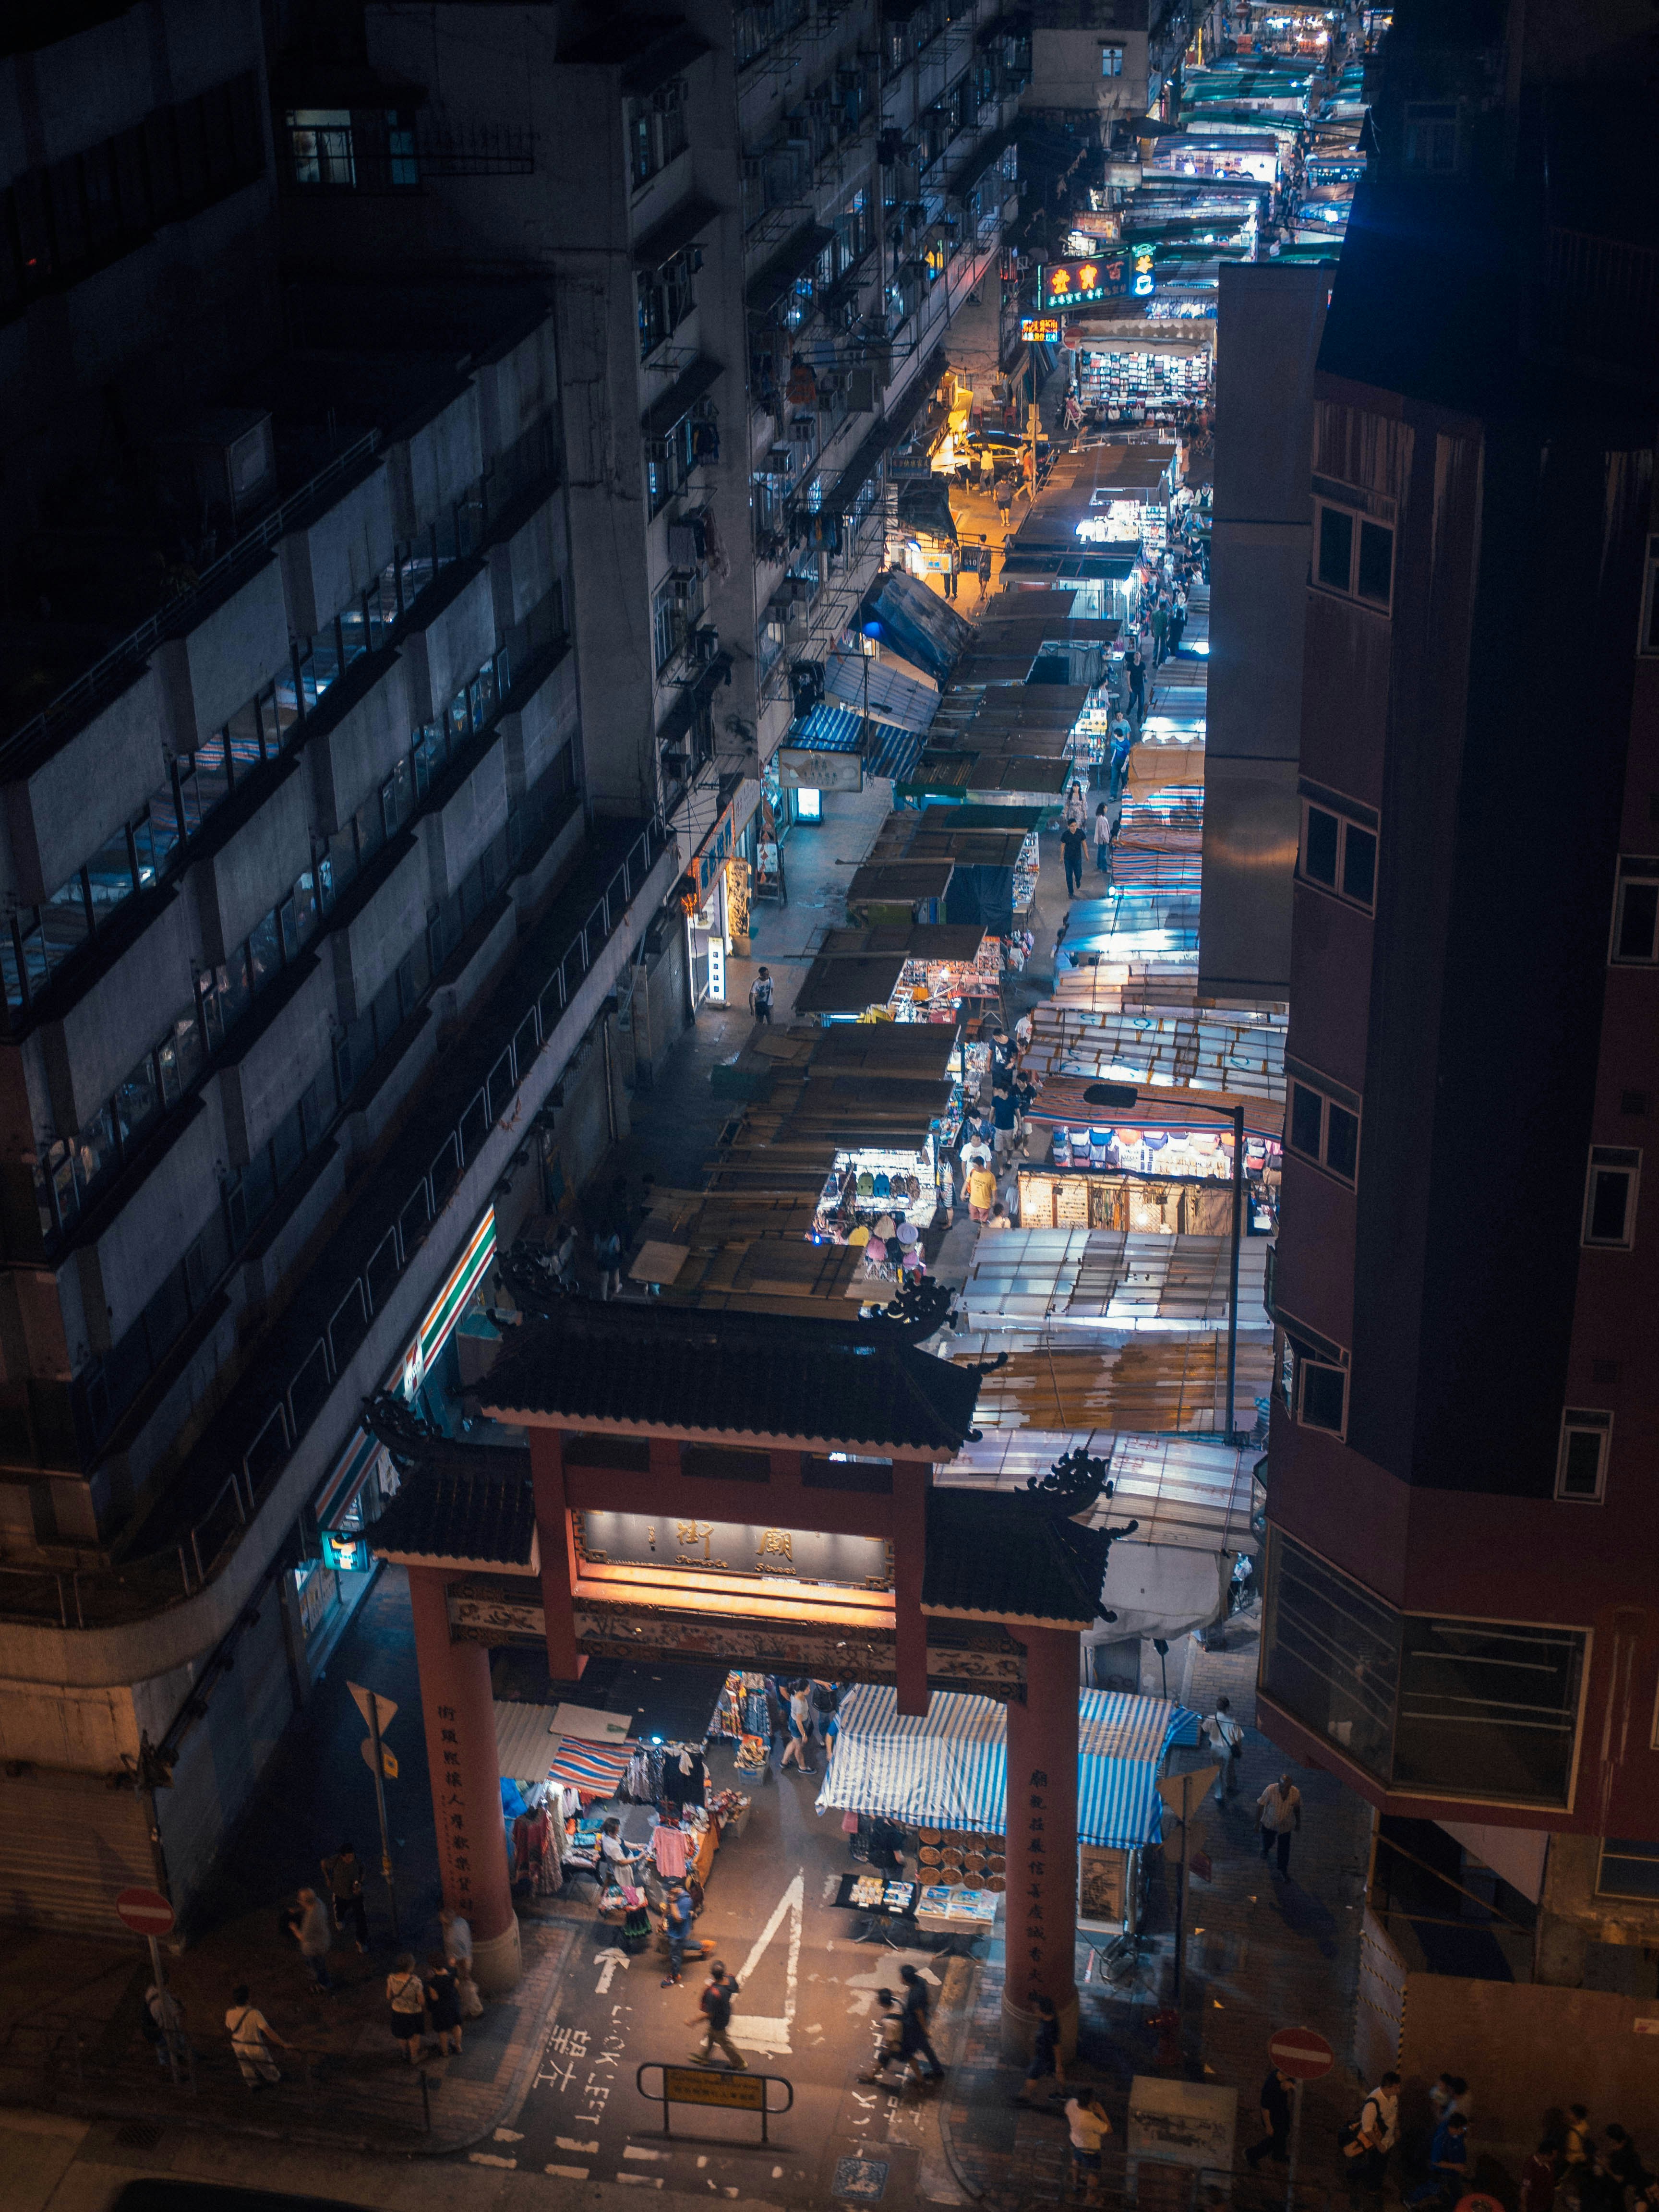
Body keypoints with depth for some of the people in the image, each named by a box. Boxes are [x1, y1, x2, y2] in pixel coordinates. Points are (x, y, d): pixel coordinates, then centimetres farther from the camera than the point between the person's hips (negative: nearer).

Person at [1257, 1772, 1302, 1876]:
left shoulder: (1296, 1793, -25)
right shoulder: (1271, 1790, -33)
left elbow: (1297, 1808, -4)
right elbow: (1260, 1805, -19)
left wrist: (1298, 1822, 10)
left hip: (1285, 1825, 1)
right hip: (1269, 1823, -1)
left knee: (1284, 1849, 11)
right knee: (1268, 1841, 25)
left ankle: (1283, 1870, 36)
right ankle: (1265, 1850, 62)